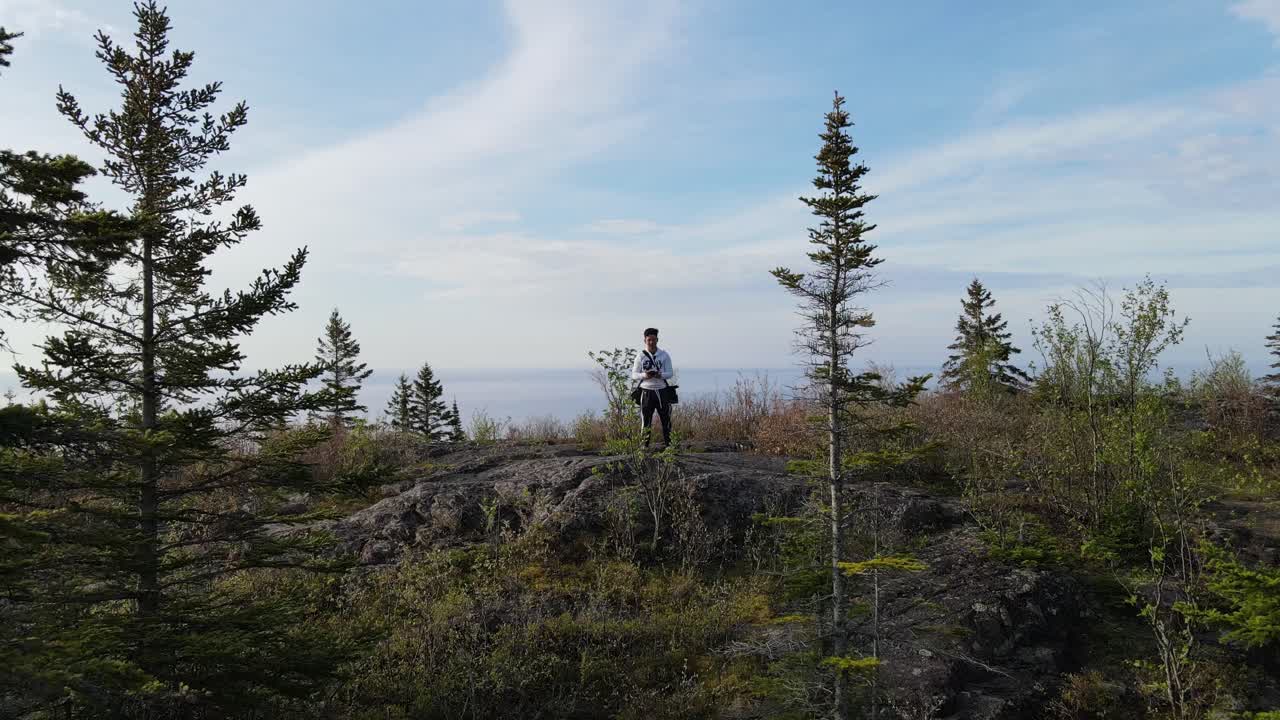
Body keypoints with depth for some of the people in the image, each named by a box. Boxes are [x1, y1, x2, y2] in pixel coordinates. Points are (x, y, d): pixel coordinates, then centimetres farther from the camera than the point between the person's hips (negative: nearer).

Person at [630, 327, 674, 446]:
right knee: (646, 420, 1)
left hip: (662, 391, 1)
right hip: (647, 392, -1)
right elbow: (634, 374, 2)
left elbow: (670, 373, 2)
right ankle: (644, 445, 6)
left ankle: (668, 444, 13)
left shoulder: (664, 355, 5)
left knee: (666, 419, 5)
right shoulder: (641, 356, 2)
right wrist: (644, 375, -19)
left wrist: (660, 375, -19)